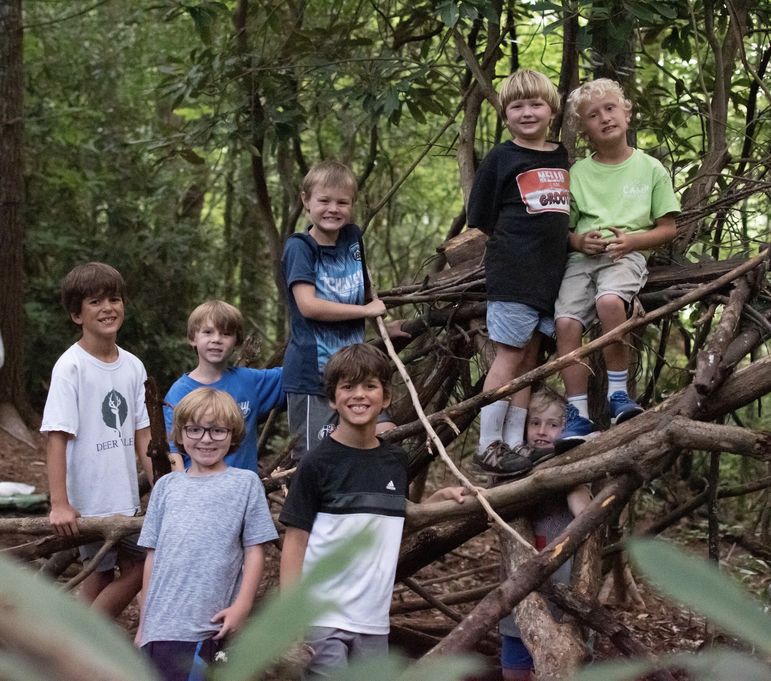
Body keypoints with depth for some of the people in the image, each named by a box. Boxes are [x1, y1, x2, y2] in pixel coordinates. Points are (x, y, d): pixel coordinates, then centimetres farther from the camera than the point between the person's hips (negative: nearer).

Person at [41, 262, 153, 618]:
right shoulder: (71, 367, -13)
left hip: (125, 498, 7)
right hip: (89, 502, -7)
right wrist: (59, 504, -23)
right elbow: (57, 438, -17)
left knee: (136, 569, 11)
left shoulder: (132, 366, 6)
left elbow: (141, 435, 10)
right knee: (97, 581, -1)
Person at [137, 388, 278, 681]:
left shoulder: (245, 484, 4)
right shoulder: (167, 486, 13)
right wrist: (143, 623, 15)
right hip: (159, 624, 4)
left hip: (207, 625, -4)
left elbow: (254, 550, 2)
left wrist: (242, 606, -7)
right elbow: (153, 555, 15)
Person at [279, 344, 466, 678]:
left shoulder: (396, 461, 8)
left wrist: (441, 497, 8)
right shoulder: (318, 463, -6)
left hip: (374, 621, 5)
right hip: (322, 617, -5)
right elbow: (295, 540, -6)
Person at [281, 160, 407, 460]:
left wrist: (383, 326, 20)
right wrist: (366, 310, -14)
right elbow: (308, 305, -21)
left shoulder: (353, 238, 9)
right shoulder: (299, 247, -9)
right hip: (311, 371, -6)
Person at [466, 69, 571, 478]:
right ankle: (488, 446, -1)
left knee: (529, 359, 9)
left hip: (551, 272, 6)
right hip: (513, 273, -6)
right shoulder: (501, 159, -4)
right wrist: (517, 244, -1)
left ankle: (514, 441, 15)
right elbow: (481, 221, -1)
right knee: (510, 356, -5)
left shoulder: (563, 159, 13)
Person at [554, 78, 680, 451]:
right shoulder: (577, 172, 13)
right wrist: (579, 240, -7)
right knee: (566, 321, -22)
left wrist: (632, 240, -10)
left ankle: (618, 393, -19)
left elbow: (667, 228, 9)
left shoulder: (650, 169, 9)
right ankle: (579, 416, -17)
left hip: (627, 254, -3)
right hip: (582, 256, 3)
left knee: (609, 301, -36)